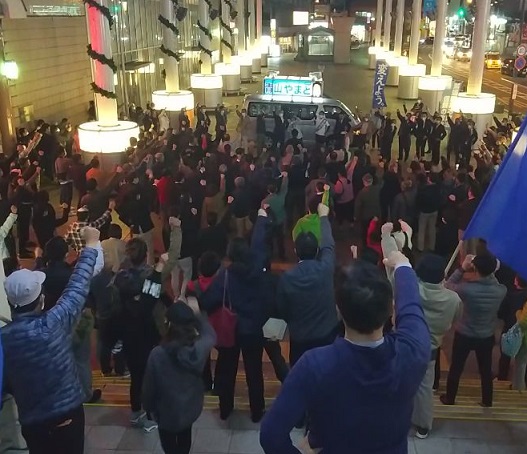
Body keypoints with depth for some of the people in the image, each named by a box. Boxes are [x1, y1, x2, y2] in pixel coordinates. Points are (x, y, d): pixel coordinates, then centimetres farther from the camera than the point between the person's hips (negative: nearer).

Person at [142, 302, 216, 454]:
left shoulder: (157, 354, -32)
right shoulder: (201, 347, -27)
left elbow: (149, 387, -17)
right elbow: (211, 335, -1)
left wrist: (148, 407, 3)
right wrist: (197, 315, 1)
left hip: (168, 412, -3)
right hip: (191, 407, 3)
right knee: (185, 438, 33)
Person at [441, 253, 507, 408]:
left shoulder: (467, 288, -29)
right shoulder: (501, 290, -20)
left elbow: (448, 285, -9)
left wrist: (462, 269, -9)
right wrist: (489, 270, -2)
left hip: (464, 335, -2)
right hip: (487, 337, 3)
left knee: (456, 369, 18)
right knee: (486, 371, 22)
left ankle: (449, 399, 35)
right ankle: (487, 403, 38)